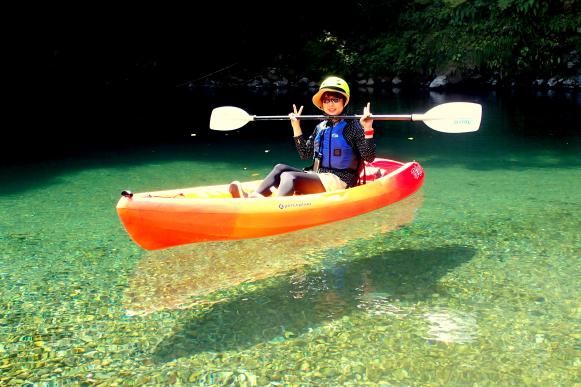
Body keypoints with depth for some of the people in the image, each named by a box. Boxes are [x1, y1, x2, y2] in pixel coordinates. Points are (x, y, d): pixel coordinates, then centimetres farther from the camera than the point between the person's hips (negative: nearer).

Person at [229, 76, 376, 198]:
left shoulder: (353, 126, -2)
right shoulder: (320, 127, 17)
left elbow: (369, 157, -8)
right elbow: (305, 154, 17)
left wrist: (368, 129, -21)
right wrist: (296, 127, 12)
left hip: (340, 180, -7)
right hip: (317, 176, 7)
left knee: (289, 176, -28)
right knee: (280, 168, -12)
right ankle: (252, 198, -36)